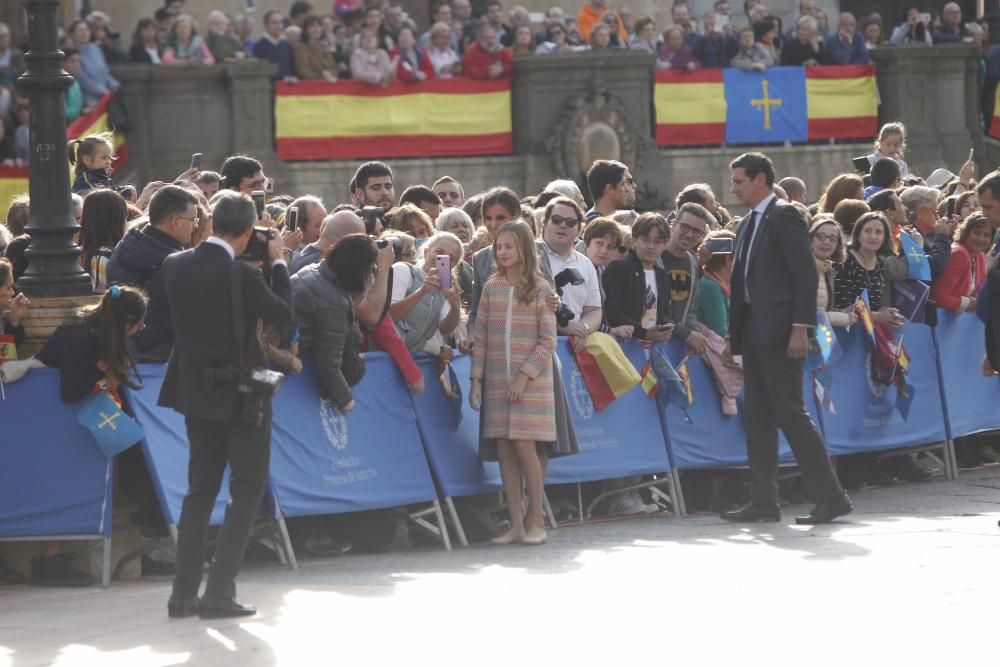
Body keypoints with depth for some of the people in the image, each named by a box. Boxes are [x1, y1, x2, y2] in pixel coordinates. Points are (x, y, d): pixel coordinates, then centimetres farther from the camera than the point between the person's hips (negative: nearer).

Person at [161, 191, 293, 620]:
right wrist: (277, 263, -2)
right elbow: (284, 316, -11)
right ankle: (219, 592, -3)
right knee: (248, 489, 5)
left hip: (196, 390, 6)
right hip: (241, 393, -6)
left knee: (201, 487, 15)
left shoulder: (176, 266, -3)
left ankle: (184, 592, 11)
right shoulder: (241, 274, -20)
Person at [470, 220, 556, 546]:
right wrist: (476, 380, 1)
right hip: (497, 382, 4)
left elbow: (547, 342, -4)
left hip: (531, 382, -4)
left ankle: (536, 522, 3)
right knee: (504, 451, 2)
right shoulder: (491, 288, 9)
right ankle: (516, 525, 6)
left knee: (525, 447, -8)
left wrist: (524, 377, -13)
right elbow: (480, 337, 8)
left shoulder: (540, 289, -2)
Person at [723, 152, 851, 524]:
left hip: (779, 330, -9)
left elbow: (805, 274, -14)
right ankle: (764, 502, 10)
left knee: (790, 413, -10)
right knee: (757, 416, 8)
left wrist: (800, 327, -20)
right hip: (753, 330, 9)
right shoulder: (748, 225, 18)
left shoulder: (785, 217, -8)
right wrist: (733, 336, 18)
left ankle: (831, 497, -6)